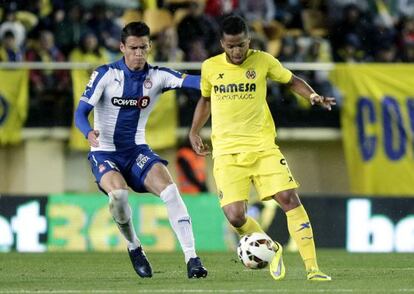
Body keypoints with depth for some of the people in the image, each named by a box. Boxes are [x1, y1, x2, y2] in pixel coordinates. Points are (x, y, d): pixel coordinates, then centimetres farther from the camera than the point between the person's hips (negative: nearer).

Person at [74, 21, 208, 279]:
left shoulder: (157, 76, -4)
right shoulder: (105, 75, -10)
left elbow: (189, 81, -21)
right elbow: (81, 112, -12)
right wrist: (89, 132, -34)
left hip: (137, 151, 2)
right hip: (105, 153, -2)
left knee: (170, 190, -22)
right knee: (118, 193, -31)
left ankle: (191, 258, -21)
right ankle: (134, 248, -3)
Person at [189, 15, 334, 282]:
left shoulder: (262, 61, -1)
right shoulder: (210, 68, 4)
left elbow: (292, 81, 13)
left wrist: (313, 96, -5)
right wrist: (194, 132, 16)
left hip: (262, 146, -1)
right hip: (227, 153, 1)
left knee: (289, 198, -16)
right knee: (235, 216, -14)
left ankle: (312, 268, -11)